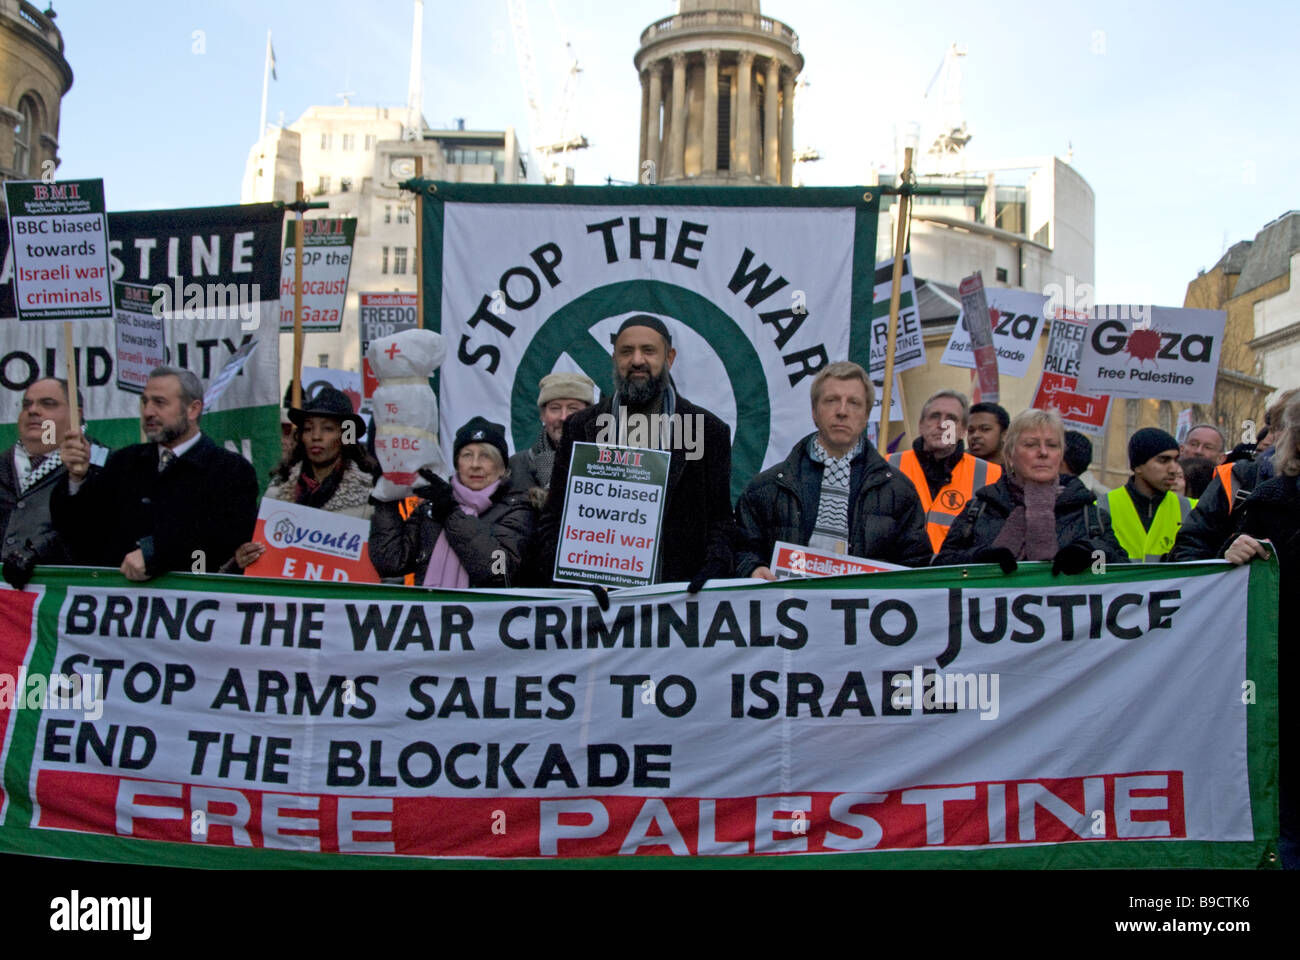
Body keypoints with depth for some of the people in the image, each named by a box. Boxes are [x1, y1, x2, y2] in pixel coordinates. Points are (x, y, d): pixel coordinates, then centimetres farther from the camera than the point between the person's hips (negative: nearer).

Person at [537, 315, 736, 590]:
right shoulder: (581, 428, 12)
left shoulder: (709, 430, 10)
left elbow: (720, 518, 11)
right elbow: (555, 516, 11)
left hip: (678, 591, 0)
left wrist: (715, 565, -7)